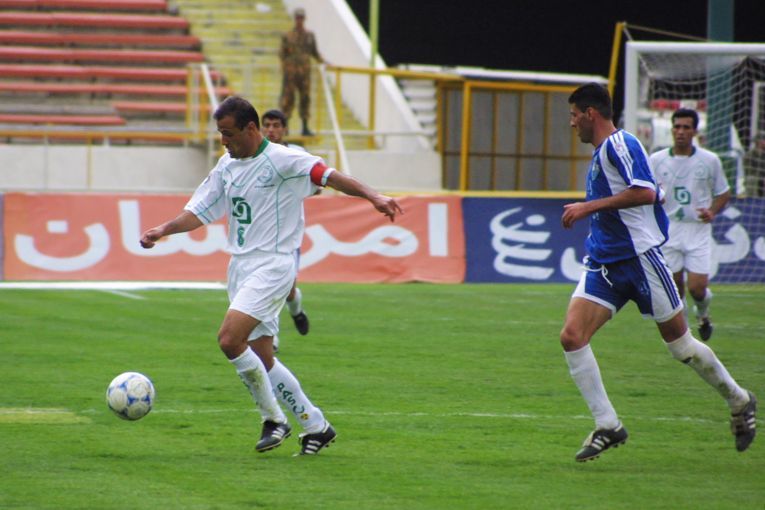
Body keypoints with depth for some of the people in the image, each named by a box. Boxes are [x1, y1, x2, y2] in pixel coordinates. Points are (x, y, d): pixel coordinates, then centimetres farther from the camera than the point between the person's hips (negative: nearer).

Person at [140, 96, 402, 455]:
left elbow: (330, 176, -17)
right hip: (240, 266, 8)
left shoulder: (282, 160, -11)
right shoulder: (226, 166, 11)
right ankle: (316, 426, 20)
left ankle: (273, 418, -7)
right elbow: (200, 211, 15)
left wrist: (372, 197, -30)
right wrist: (163, 230, -1)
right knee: (262, 360, 8)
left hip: (272, 266, -8)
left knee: (229, 339, -22)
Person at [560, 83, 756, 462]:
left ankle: (739, 402, 25)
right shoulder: (599, 153, 17)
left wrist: (588, 207, -24)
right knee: (572, 336, -11)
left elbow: (645, 192, -26)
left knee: (679, 343, 3)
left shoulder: (620, 144, -12)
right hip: (603, 263, 9)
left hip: (639, 257, -9)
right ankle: (607, 426, -7)